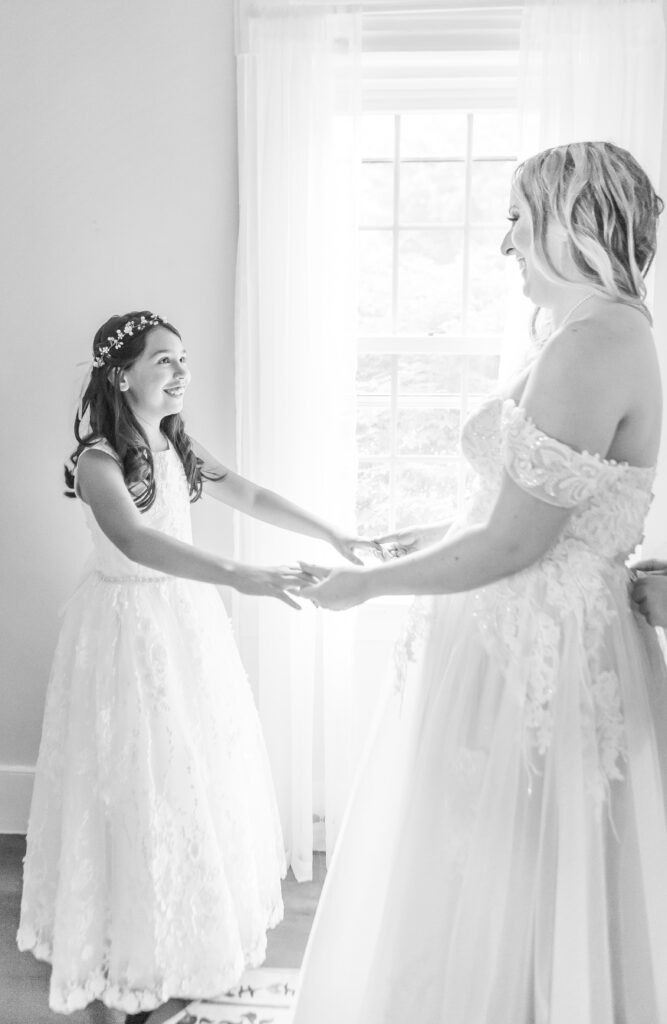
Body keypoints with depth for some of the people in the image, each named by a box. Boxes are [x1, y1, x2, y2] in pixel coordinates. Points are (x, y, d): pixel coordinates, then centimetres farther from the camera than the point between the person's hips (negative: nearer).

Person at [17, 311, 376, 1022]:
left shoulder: (176, 445, 4)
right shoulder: (98, 460, -19)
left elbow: (250, 497, 9)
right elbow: (134, 540, -36)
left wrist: (334, 536, 3)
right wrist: (237, 577, -47)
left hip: (187, 619, 7)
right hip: (130, 626, -7)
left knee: (199, 764, 15)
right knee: (141, 778, 3)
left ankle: (194, 923, 35)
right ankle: (140, 955, 23)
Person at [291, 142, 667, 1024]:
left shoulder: (591, 345, -20)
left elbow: (516, 542, -21)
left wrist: (370, 583, -9)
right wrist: (428, 543, 22)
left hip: (529, 660, -9)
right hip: (539, 643, 9)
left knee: (491, 908, 8)